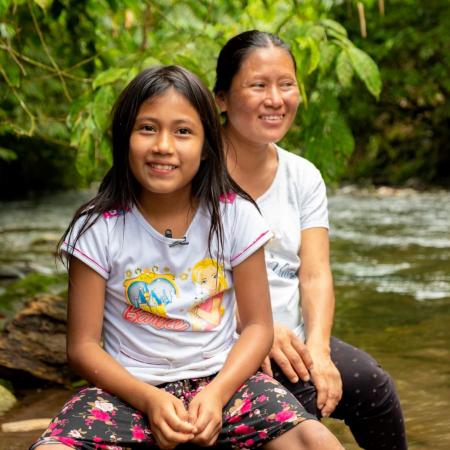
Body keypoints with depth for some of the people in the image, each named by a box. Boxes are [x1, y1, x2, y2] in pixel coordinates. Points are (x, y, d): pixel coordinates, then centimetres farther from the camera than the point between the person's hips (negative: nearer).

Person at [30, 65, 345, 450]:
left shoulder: (234, 215, -2)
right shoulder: (99, 228, -6)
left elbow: (258, 325, 1)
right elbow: (84, 345, -4)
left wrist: (216, 394, -16)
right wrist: (150, 400, -19)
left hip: (221, 379, 1)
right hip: (130, 387, -1)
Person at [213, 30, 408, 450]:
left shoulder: (303, 177, 11)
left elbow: (316, 274, 3)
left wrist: (317, 348, -15)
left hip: (292, 339, 5)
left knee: (370, 383, -19)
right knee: (302, 393, -32)